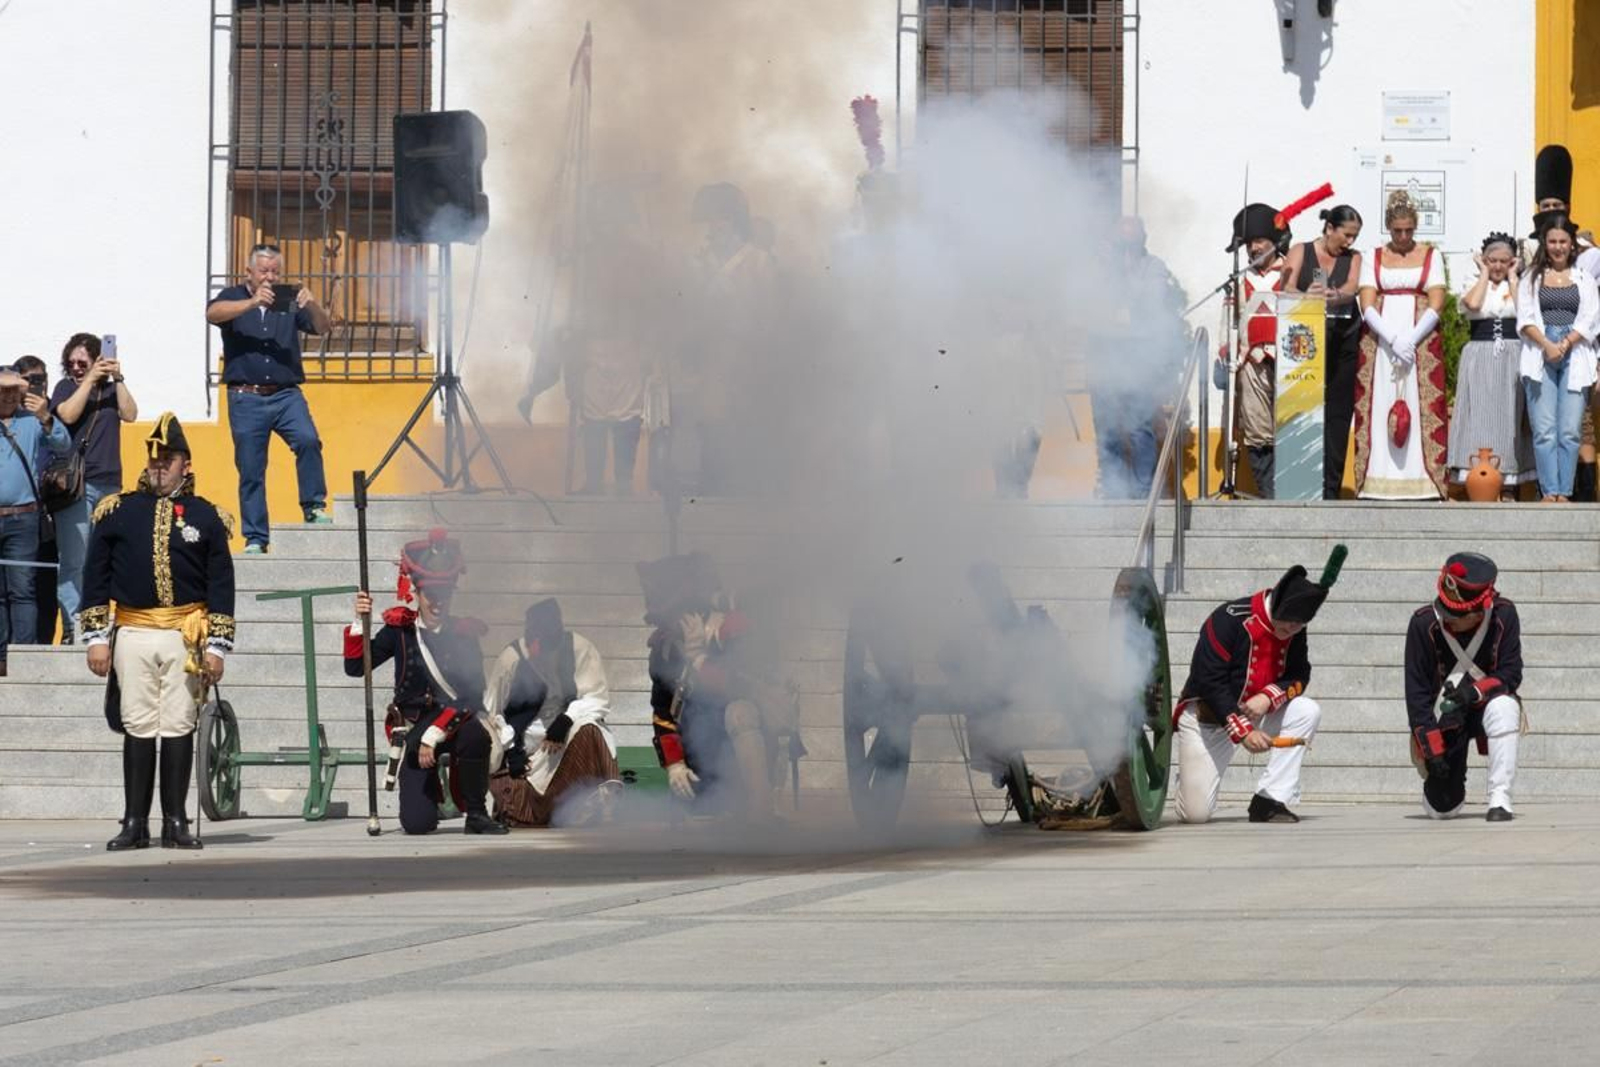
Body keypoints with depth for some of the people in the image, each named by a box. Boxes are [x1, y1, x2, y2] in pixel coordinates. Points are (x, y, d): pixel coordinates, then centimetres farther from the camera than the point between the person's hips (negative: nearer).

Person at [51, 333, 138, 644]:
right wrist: (91, 379, -11)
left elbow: (130, 414, 0)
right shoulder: (67, 387, 8)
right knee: (73, 562, -9)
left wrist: (117, 379, -6)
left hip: (110, 486, 4)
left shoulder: (111, 390, 15)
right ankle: (72, 627, -10)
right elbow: (67, 414, -11)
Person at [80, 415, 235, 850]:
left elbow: (221, 586, 7)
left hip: (185, 636, 0)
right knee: (138, 728, 0)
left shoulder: (206, 517, 7)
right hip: (132, 635, 0)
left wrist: (217, 647, 1)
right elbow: (95, 579, 8)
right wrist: (96, 638, 2)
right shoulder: (118, 512, 7)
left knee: (179, 728, 0)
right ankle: (135, 824, 3)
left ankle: (176, 823, 6)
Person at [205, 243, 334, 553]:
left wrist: (312, 305, -17)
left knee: (308, 441, -24)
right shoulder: (234, 298, 8)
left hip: (286, 395, 1)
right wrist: (252, 303, -27)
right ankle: (256, 538, 6)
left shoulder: (289, 303, 12)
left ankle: (314, 508, -13)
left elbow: (324, 327, 4)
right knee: (250, 469, 0)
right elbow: (213, 313, -13)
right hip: (246, 397, -1)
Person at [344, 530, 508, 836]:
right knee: (417, 824, -14)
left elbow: (472, 697, -13)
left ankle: (476, 814, -16)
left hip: (456, 721, 0)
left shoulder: (463, 635, -4)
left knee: (475, 734, -39)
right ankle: (430, 789, 26)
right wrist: (359, 623, -16)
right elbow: (355, 667, -2)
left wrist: (435, 733, -25)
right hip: (413, 727, 0)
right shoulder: (399, 629, 0)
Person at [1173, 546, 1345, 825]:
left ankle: (1269, 801, -18)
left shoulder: (1293, 631, -6)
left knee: (1308, 711, -22)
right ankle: (1189, 777, 26)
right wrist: (1243, 731, -31)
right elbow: (1210, 683, -26)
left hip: (1256, 714, 5)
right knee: (1196, 814, -13)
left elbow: (1299, 676, -3)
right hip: (1207, 717, -5)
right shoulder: (1230, 620, -24)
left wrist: (1268, 697, -25)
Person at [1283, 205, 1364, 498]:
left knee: (1338, 414, -1)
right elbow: (1287, 289, -7)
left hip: (1343, 341, 3)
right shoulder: (1300, 252, 7)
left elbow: (1352, 287, -5)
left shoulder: (1353, 258, 14)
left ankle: (1330, 487, 1)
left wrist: (1334, 295, -29)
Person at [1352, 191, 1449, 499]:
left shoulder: (1431, 256, 9)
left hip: (1421, 340, -1)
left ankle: (1422, 482, -9)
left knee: (1420, 409, -6)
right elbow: (1367, 305, 0)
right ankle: (1379, 483, -7)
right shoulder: (1373, 258, 10)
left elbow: (1436, 304, 1)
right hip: (1379, 343, 1)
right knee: (1380, 408, -5)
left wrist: (1410, 339, -12)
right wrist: (1393, 340, -13)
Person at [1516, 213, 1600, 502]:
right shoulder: (1532, 278, 14)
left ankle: (1564, 492, -4)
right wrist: (1547, 345, -13)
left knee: (1570, 431, -5)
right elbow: (1526, 319, 3)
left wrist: (1564, 345, -10)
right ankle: (1549, 491, -9)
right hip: (1540, 357, 0)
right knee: (1544, 431, -8)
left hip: (1575, 358, 0)